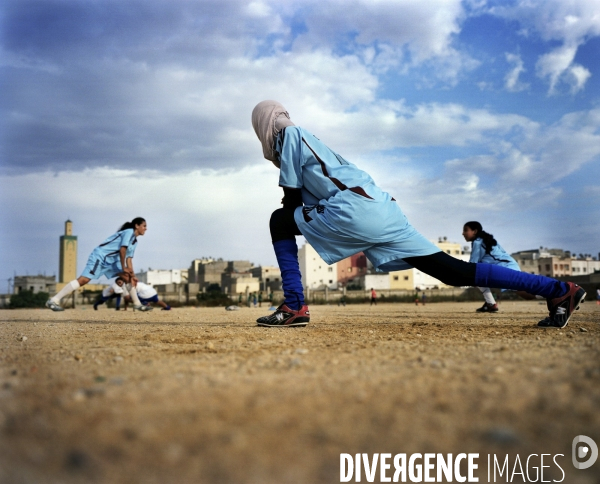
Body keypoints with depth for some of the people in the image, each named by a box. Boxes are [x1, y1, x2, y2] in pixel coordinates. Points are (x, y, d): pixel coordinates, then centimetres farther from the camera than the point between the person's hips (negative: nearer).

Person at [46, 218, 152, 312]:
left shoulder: (134, 241, 17)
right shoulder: (129, 232, -10)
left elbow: (129, 258, 13)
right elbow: (122, 250, -16)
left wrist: (132, 274, 2)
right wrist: (123, 267, -9)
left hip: (111, 260, 10)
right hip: (100, 256, -10)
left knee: (129, 277, 7)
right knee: (84, 279, -20)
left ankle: (137, 304, 14)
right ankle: (53, 300, -20)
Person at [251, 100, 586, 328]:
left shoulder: (290, 134, 9)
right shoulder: (309, 138, 34)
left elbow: (293, 198, 6)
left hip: (354, 209, -8)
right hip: (381, 210, 8)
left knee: (280, 220, 6)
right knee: (452, 270, 2)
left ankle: (294, 307, -4)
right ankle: (558, 290, -2)